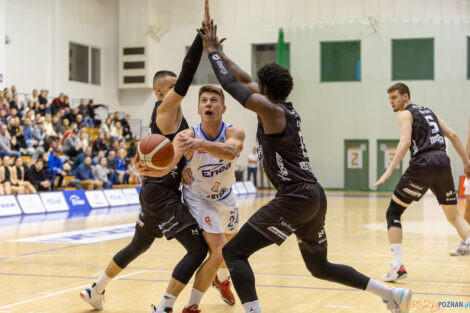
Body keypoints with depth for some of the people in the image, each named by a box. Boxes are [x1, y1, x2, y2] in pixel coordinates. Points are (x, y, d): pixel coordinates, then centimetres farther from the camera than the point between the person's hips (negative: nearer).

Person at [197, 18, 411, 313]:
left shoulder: (270, 110, -9)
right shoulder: (286, 109, 15)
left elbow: (231, 84, -7)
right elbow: (244, 80, 24)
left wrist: (212, 51, 6)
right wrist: (218, 52, 27)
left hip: (296, 197, -9)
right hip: (314, 195, 9)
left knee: (234, 252, -8)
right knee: (320, 267, 25)